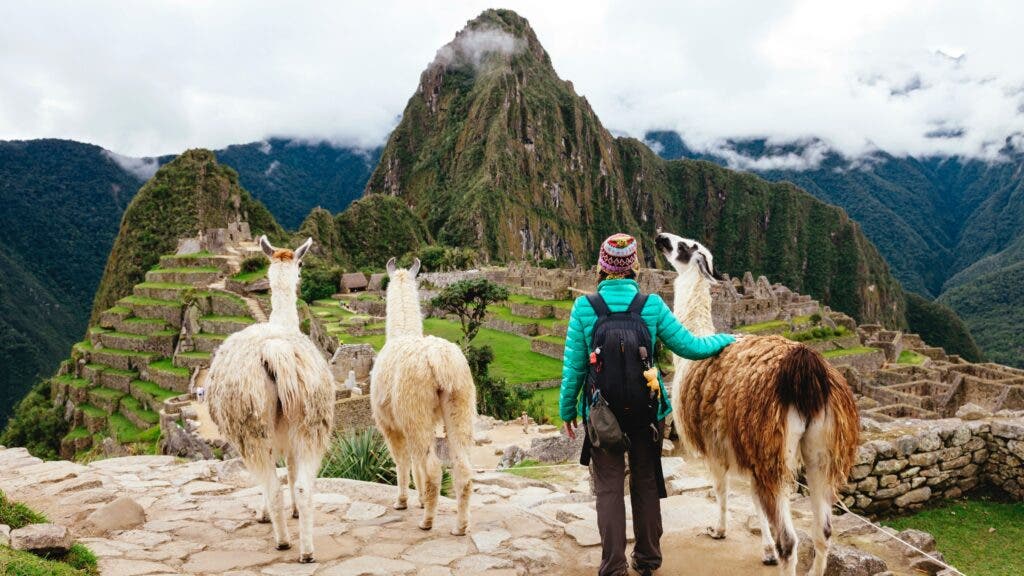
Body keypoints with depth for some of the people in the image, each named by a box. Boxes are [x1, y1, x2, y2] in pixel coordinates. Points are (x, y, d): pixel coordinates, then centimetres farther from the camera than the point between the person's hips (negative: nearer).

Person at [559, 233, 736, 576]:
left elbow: (573, 365, -7)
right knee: (646, 484, 18)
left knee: (609, 488, 9)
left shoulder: (584, 307, -10)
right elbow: (689, 347, -2)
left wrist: (567, 409, 5)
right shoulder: (652, 305, -9)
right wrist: (726, 339, 16)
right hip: (646, 411, 2)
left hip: (602, 412, -1)